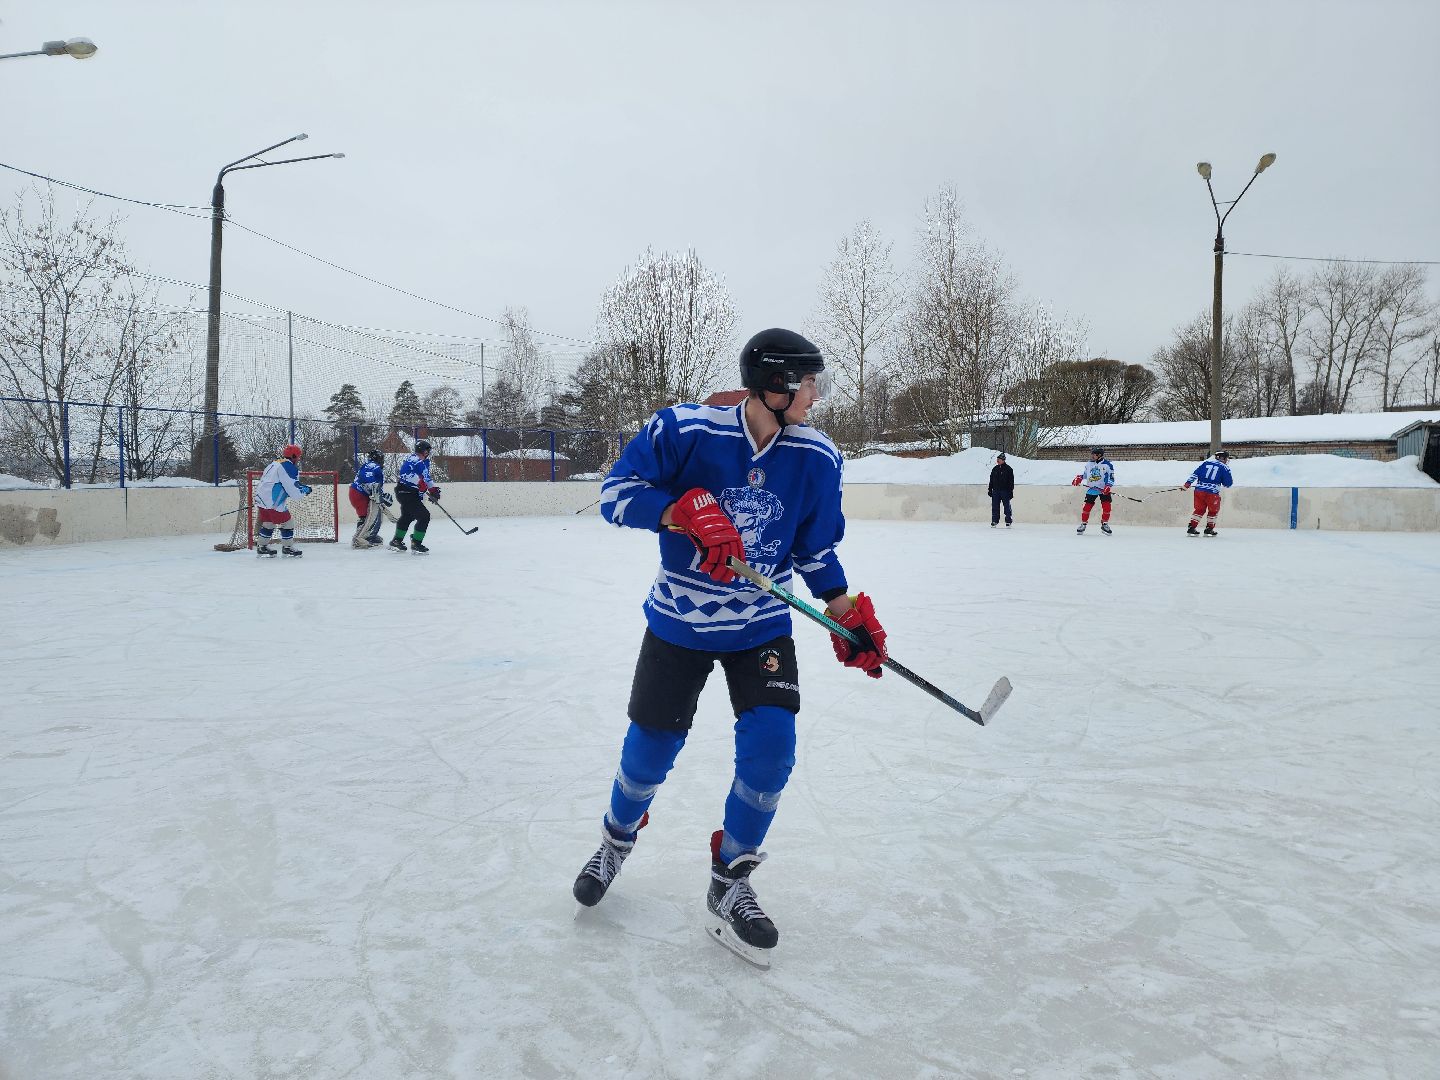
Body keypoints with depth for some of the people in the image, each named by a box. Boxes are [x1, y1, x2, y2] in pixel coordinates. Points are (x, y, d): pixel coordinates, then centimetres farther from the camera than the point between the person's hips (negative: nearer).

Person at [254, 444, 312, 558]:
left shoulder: (275, 463, 19)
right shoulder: (289, 467, -12)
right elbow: (294, 491, -16)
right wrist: (306, 489, 4)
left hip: (261, 497, 10)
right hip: (272, 502, -10)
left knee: (268, 522, 20)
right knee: (285, 522, 1)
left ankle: (261, 547, 26)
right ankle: (287, 547, 10)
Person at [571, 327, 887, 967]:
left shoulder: (816, 459, -7)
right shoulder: (686, 429, -18)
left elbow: (815, 551, 4)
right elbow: (617, 492, -16)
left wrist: (848, 616, -5)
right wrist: (689, 511, -31)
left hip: (760, 626, 2)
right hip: (678, 621, -2)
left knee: (770, 744, -12)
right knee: (651, 747, 8)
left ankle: (729, 884, 11)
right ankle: (618, 836, 42)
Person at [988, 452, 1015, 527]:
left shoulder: (1008, 469, -3)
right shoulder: (995, 469, 12)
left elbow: (1011, 481, -4)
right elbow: (991, 480, 16)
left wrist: (1011, 491, -9)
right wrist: (990, 490, 11)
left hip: (1005, 491, -4)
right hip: (996, 491, 4)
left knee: (1007, 507, 0)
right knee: (995, 507, 3)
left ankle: (1008, 522, 5)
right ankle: (994, 521, 9)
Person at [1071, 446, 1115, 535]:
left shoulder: (1108, 465, -8)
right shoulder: (1089, 464, 5)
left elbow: (1111, 478, -7)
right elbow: (1084, 473, 18)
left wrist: (1108, 487, -22)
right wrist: (1079, 478, -2)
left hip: (1104, 490, -2)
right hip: (1091, 489, 2)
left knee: (1106, 507, -9)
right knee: (1087, 507, -2)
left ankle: (1104, 525, 6)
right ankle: (1083, 524, 12)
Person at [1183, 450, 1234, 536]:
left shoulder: (1205, 462, 12)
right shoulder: (1225, 468, 2)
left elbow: (1195, 473, 6)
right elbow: (1227, 484, 5)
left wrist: (1188, 483, 6)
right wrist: (1231, 480, 27)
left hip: (1199, 490, 4)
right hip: (1212, 493, -4)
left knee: (1199, 509, 16)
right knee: (1213, 511, 16)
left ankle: (1191, 528, 10)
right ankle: (1209, 529, 17)